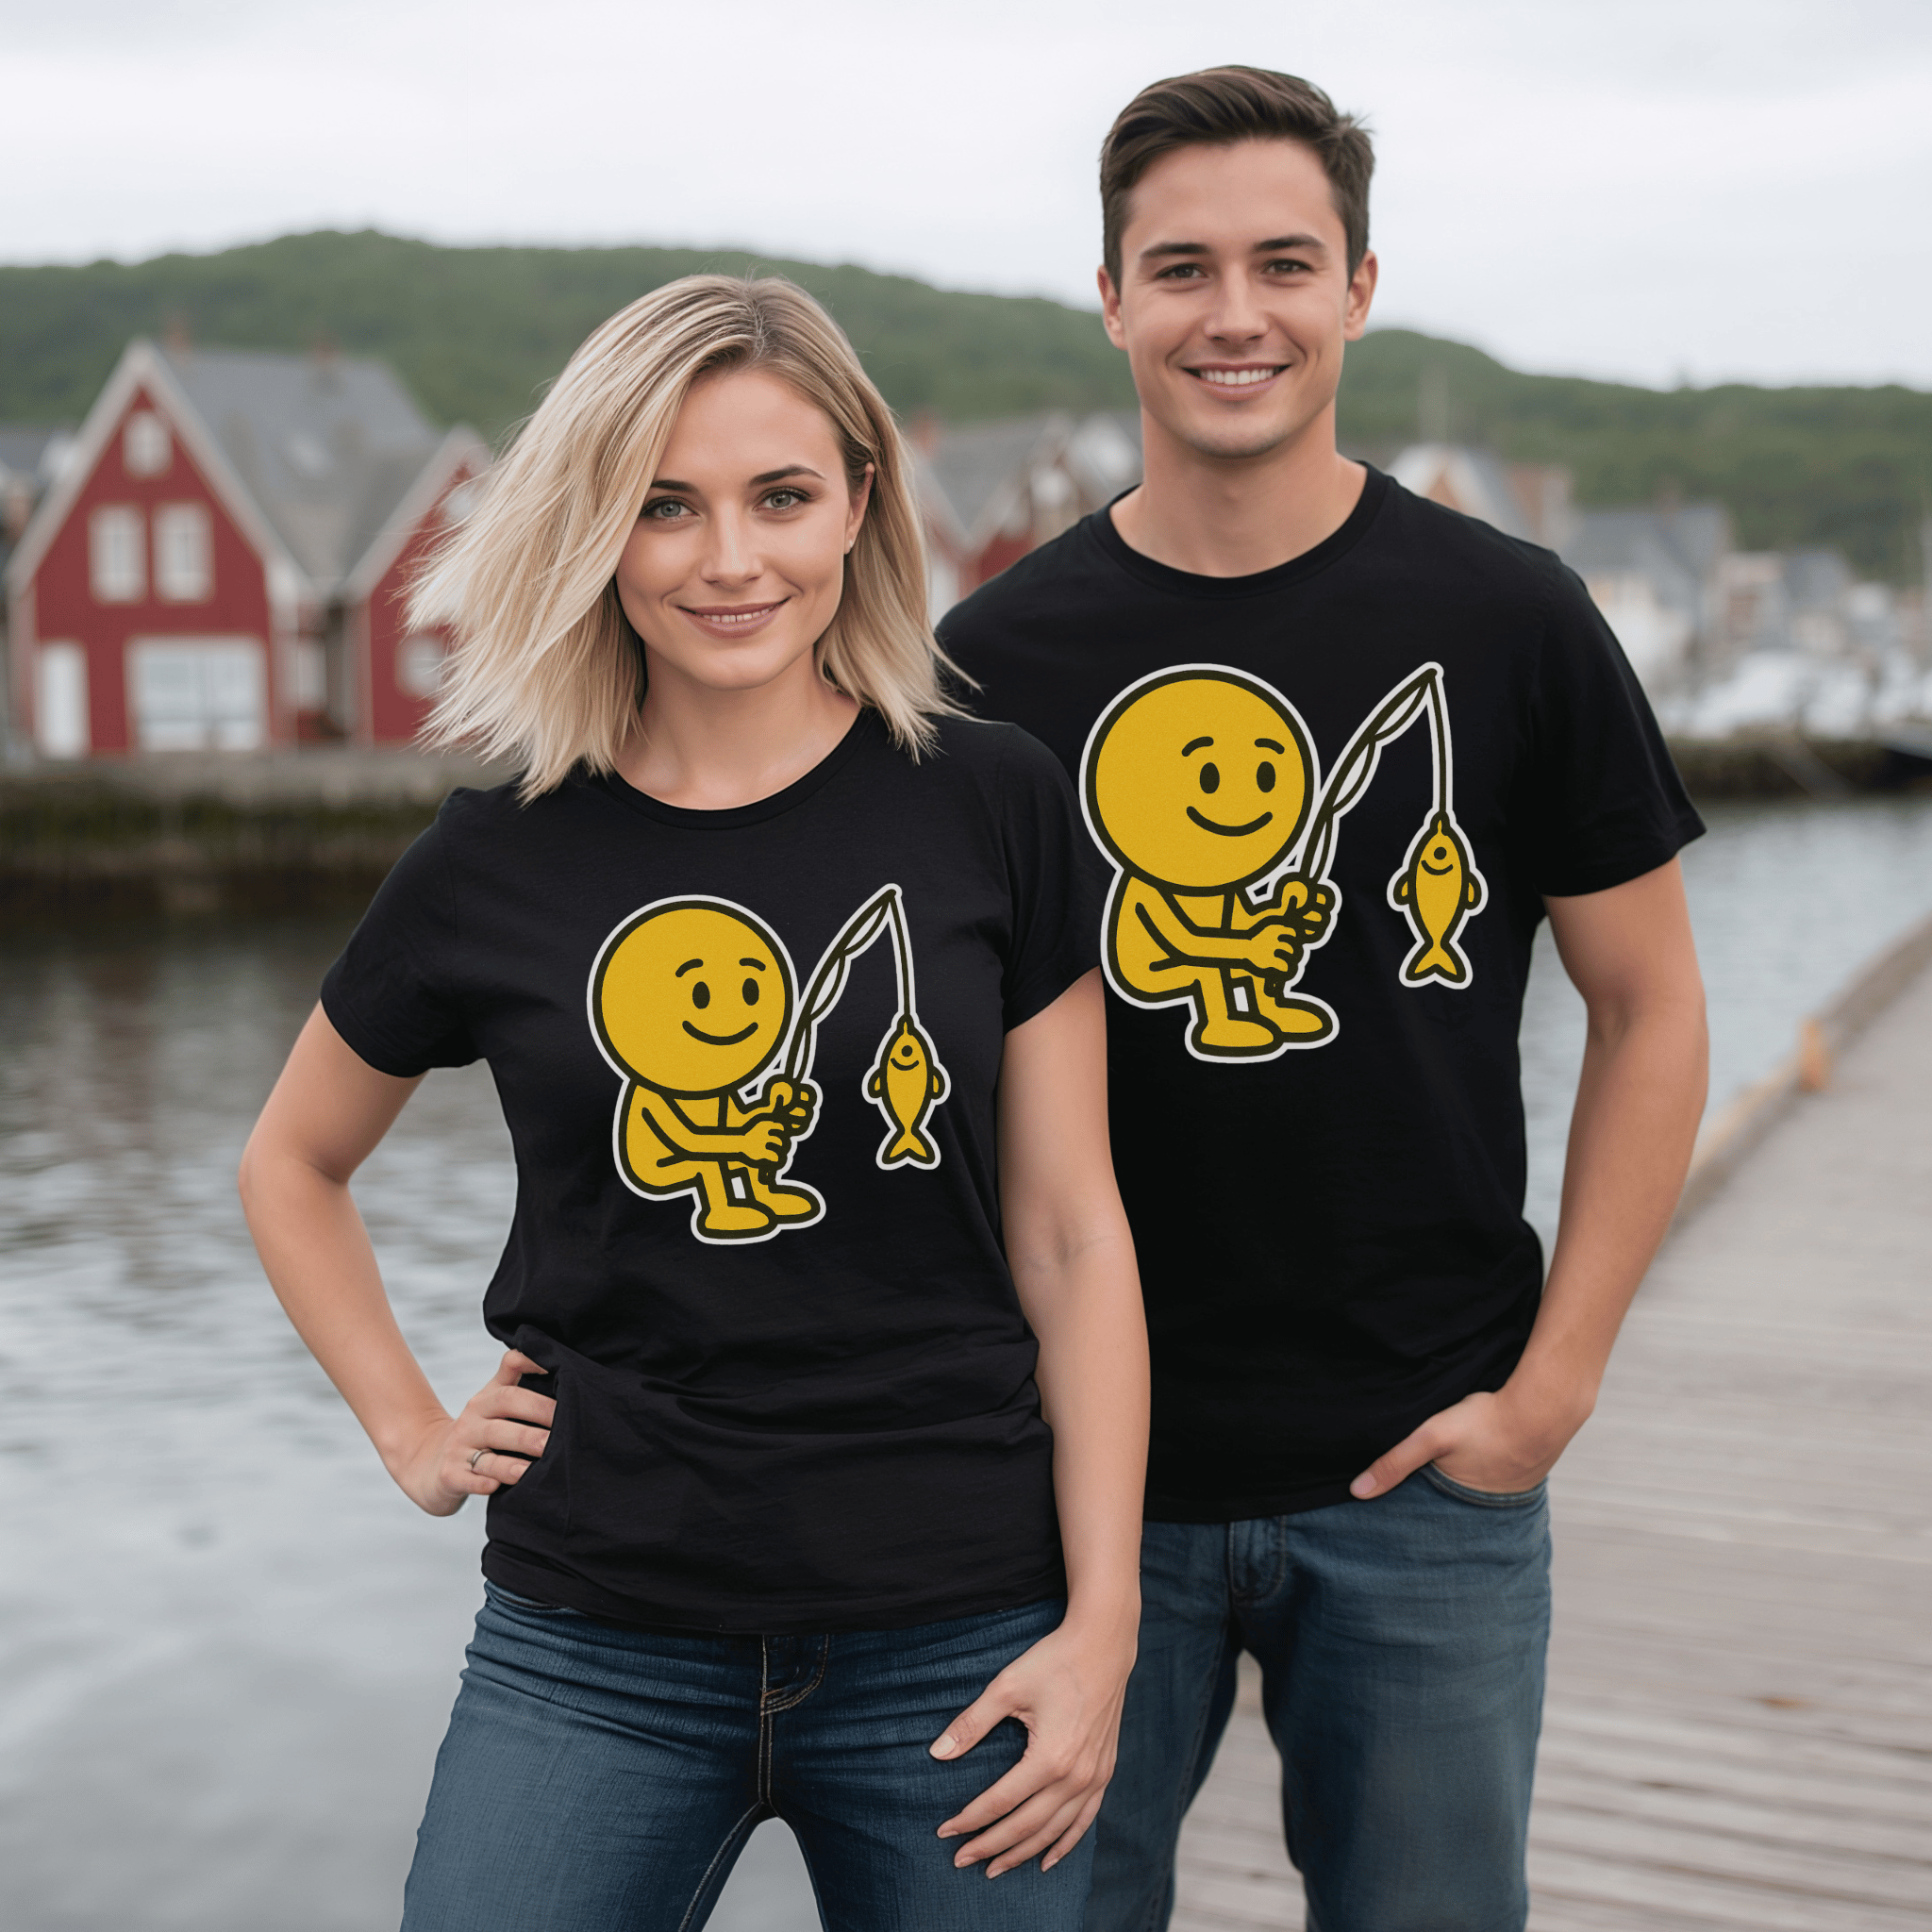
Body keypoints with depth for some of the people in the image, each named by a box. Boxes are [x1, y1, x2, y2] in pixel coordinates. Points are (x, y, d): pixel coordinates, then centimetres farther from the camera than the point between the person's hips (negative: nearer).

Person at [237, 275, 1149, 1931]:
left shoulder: (991, 804, -2)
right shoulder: (502, 857, 0)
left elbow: (1070, 1233, -1)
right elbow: (295, 1165, 17)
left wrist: (1104, 1620, -5)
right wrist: (411, 1429, 7)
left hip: (957, 1643, 0)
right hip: (600, 1650, 1)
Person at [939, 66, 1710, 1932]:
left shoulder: (1506, 621, -3)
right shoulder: (1000, 654, -1)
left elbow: (1650, 1011, 2)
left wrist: (1553, 1382, -4)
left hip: (1423, 1473, 0)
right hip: (1087, 1468, 1)